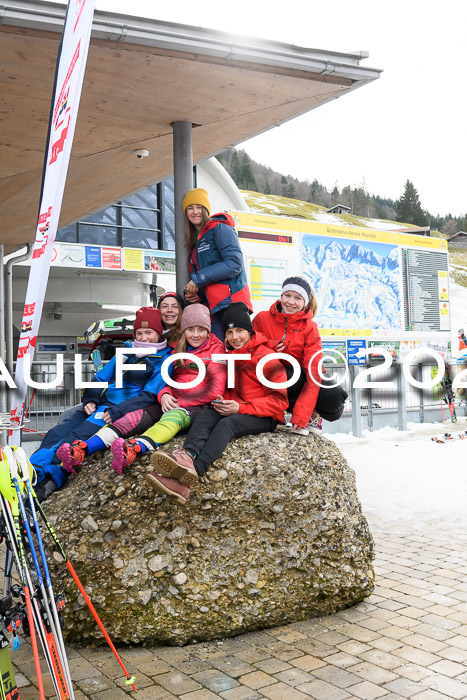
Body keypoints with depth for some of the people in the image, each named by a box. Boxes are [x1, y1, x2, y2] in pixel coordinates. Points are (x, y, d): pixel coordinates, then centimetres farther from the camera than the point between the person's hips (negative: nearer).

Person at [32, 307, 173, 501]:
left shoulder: (164, 360, 2)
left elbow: (149, 395, -9)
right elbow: (100, 378, 19)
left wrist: (117, 411, -19)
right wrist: (90, 400, -1)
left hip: (123, 412, -6)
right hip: (100, 405, 6)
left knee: (75, 438, -27)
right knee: (56, 434, -16)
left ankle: (45, 483, -35)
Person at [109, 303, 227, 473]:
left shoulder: (216, 349, 4)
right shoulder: (178, 349, 20)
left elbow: (215, 389, -6)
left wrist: (180, 403, -12)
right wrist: (164, 395, -6)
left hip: (201, 406, -5)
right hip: (174, 404, 5)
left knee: (175, 416, -38)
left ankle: (134, 448, -66)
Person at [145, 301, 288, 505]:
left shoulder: (267, 356, -5)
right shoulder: (227, 355, 14)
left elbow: (278, 400, -10)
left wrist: (240, 408, -19)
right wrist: (220, 401, -4)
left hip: (265, 418, -6)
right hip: (232, 410, 6)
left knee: (228, 423, -34)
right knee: (204, 415, -24)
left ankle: (191, 475, -58)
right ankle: (187, 457, -57)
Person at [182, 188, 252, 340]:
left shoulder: (220, 228, -1)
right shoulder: (193, 240, 23)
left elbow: (234, 263, -15)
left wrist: (199, 279, -14)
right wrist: (192, 293, 2)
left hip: (231, 301, -7)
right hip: (211, 307, 8)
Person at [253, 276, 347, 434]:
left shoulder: (310, 328, -6)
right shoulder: (262, 318, -5)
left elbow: (313, 371, -16)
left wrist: (301, 413, -27)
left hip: (300, 380, 1)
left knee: (335, 397, -28)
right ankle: (312, 412, -10)